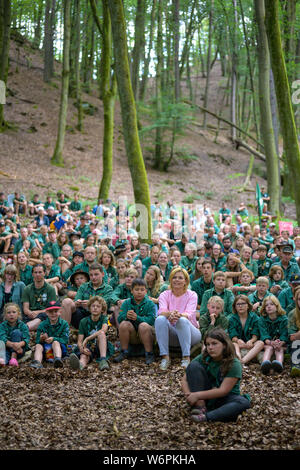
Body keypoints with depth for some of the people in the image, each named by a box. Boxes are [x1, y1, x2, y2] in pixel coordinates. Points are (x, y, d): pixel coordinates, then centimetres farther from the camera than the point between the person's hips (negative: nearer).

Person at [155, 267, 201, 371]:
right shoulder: (164, 295, 4)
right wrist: (170, 314, -41)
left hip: (190, 333, -2)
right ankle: (165, 357, -29)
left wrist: (179, 315, -42)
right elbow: (161, 311, -17)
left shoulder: (191, 295, -1)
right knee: (160, 319, -28)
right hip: (172, 334, 2)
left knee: (182, 320, -34)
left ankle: (186, 358, -32)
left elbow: (189, 314, -18)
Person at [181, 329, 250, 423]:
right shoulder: (202, 358, -7)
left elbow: (223, 391, -22)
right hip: (205, 398, 2)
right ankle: (200, 406, -25)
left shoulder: (234, 364, -17)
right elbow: (185, 380, -6)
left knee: (244, 402, -34)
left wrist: (197, 395, -26)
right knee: (194, 366, -18)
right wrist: (189, 395, -26)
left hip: (225, 398, -2)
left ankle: (207, 416, -41)